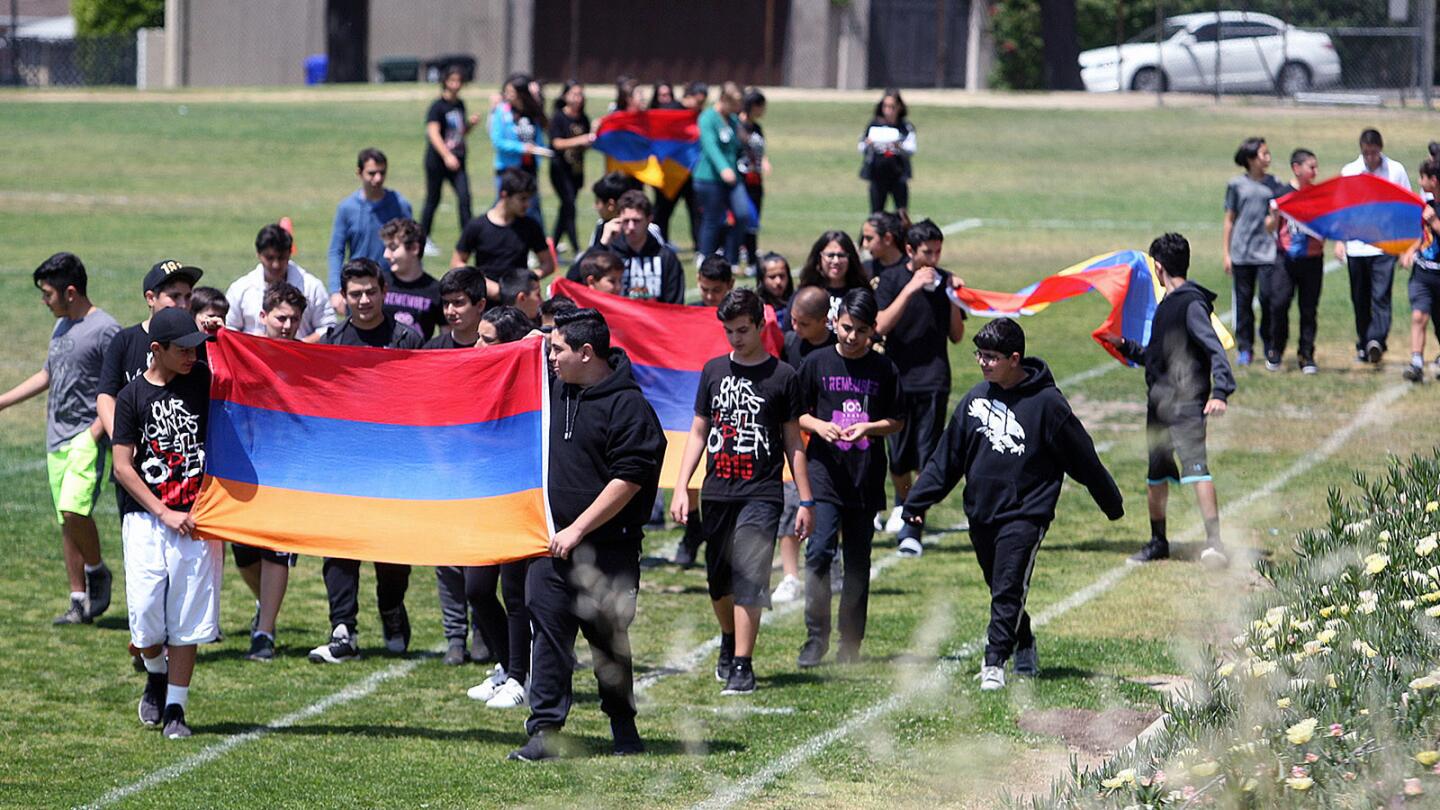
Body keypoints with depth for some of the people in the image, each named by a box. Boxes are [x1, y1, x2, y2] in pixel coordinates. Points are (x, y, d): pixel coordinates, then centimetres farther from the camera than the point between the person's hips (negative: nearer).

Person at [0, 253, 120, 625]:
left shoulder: (104, 330, -11)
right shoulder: (61, 327, 15)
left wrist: (97, 430, -18)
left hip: (87, 438, -8)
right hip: (57, 439, 8)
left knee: (74, 508, -24)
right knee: (66, 522, 7)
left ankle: (97, 570, -1)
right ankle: (80, 602, 12)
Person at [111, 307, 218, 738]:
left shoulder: (203, 380, 3)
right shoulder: (133, 395, -1)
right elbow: (122, 466, -3)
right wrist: (165, 514, -9)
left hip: (195, 520, 1)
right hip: (146, 520, -1)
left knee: (186, 620, -1)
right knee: (145, 615, -4)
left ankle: (175, 709, 7)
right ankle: (156, 676, 27)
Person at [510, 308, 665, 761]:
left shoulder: (628, 406, -13)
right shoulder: (556, 389, 10)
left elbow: (628, 480, -16)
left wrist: (578, 530, -17)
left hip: (606, 549, -6)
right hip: (551, 539, 6)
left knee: (608, 638, 5)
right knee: (548, 629, -2)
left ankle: (623, 725, 22)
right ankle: (545, 732, -4)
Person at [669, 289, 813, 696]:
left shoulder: (782, 376, 1)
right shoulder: (714, 371, 10)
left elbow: (793, 441, 5)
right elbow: (698, 432, 14)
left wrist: (805, 501, 4)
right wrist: (681, 488, 5)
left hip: (761, 494, -4)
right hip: (716, 494, 4)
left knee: (748, 579, -12)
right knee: (718, 580, 11)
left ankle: (742, 667, -11)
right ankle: (729, 642, 37)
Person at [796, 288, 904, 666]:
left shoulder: (884, 369, 3)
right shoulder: (816, 363, 2)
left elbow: (897, 420, 8)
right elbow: (796, 414, 7)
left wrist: (869, 428, -11)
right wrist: (819, 425, -13)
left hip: (866, 475, 1)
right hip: (824, 469, -1)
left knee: (858, 560, 7)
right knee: (820, 550, -14)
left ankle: (850, 643, 15)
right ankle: (816, 638, -6)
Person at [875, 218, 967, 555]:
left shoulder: (944, 281, 8)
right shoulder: (891, 280, 1)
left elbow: (957, 336, 9)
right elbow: (880, 326, -13)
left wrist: (953, 298, -6)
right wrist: (911, 289, -19)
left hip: (934, 379, 1)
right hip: (898, 377, -1)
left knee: (927, 457, -7)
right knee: (899, 457, 4)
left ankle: (913, 528, -4)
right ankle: (903, 503, 32)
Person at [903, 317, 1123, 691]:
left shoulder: (1047, 403, -8)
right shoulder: (976, 399, 5)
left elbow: (1083, 459, 0)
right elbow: (948, 456, 12)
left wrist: (1112, 503, 9)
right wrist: (918, 501, 9)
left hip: (1026, 513, -5)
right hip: (981, 513, 5)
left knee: (1009, 588, -14)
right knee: (1000, 589, 13)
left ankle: (995, 663, -16)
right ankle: (1024, 651, 31)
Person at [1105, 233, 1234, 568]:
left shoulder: (1192, 304, -10)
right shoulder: (1166, 305, 19)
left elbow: (1215, 349, -19)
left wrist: (1220, 392, -29)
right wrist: (1125, 346, 27)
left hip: (1186, 404, -10)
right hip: (1159, 402, 10)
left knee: (1195, 467, -20)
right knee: (1156, 476, 15)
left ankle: (1214, 541, -25)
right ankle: (1158, 542, 28)